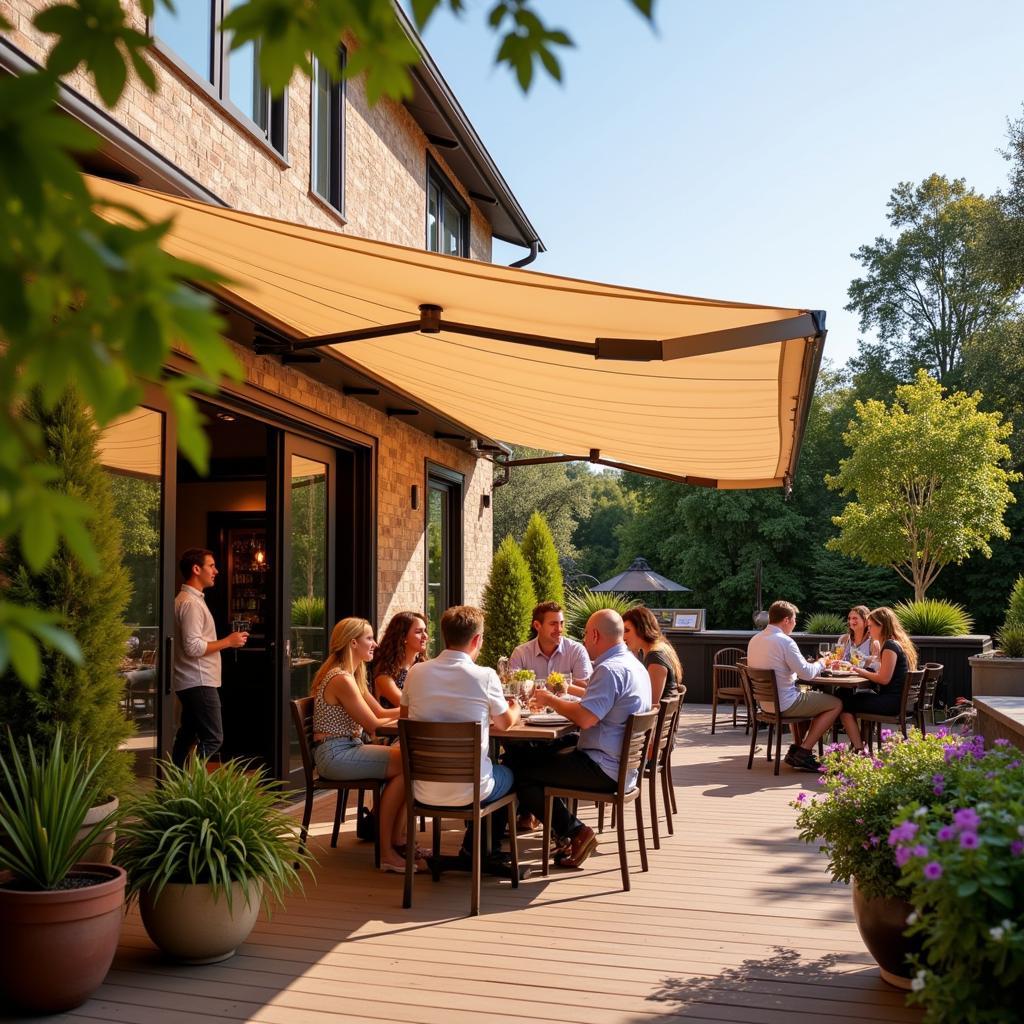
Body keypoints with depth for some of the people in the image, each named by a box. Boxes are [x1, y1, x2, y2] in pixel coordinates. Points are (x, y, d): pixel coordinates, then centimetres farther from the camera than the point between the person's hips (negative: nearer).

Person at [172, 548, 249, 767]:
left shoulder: (191, 599, 16)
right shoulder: (190, 602, -16)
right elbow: (193, 647, -23)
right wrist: (228, 642, -16)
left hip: (192, 682, 11)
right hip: (199, 683, -11)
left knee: (187, 735, 14)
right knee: (212, 739, -10)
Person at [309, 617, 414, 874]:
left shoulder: (353, 676, 15)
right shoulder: (341, 679, -17)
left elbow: (381, 712, 14)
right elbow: (374, 724, -15)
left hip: (348, 749, 10)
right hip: (335, 754, -10)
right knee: (404, 764, -18)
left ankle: (396, 840, 3)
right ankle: (386, 851, -9)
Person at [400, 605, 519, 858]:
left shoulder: (416, 672, -5)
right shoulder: (485, 676, -14)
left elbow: (405, 716, 14)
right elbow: (505, 723, 5)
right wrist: (515, 707, 28)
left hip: (424, 791, 4)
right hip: (469, 791, -4)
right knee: (507, 773, 30)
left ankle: (472, 850, 39)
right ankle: (472, 852, 38)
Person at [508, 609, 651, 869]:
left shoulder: (610, 669, -20)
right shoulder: (633, 665, 13)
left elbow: (585, 718, -27)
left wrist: (551, 700, -11)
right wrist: (561, 700, 15)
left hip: (604, 769, -11)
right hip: (623, 765, 11)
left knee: (520, 769, -5)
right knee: (544, 757, 23)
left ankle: (573, 831, 1)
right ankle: (571, 833, 18)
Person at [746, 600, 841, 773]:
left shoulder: (754, 639, 6)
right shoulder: (784, 641, -19)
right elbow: (806, 673, -20)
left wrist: (810, 664, 15)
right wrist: (821, 663, 2)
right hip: (784, 704, -9)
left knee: (808, 695, 35)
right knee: (836, 704, 3)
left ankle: (796, 747, 29)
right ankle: (803, 753, 1)